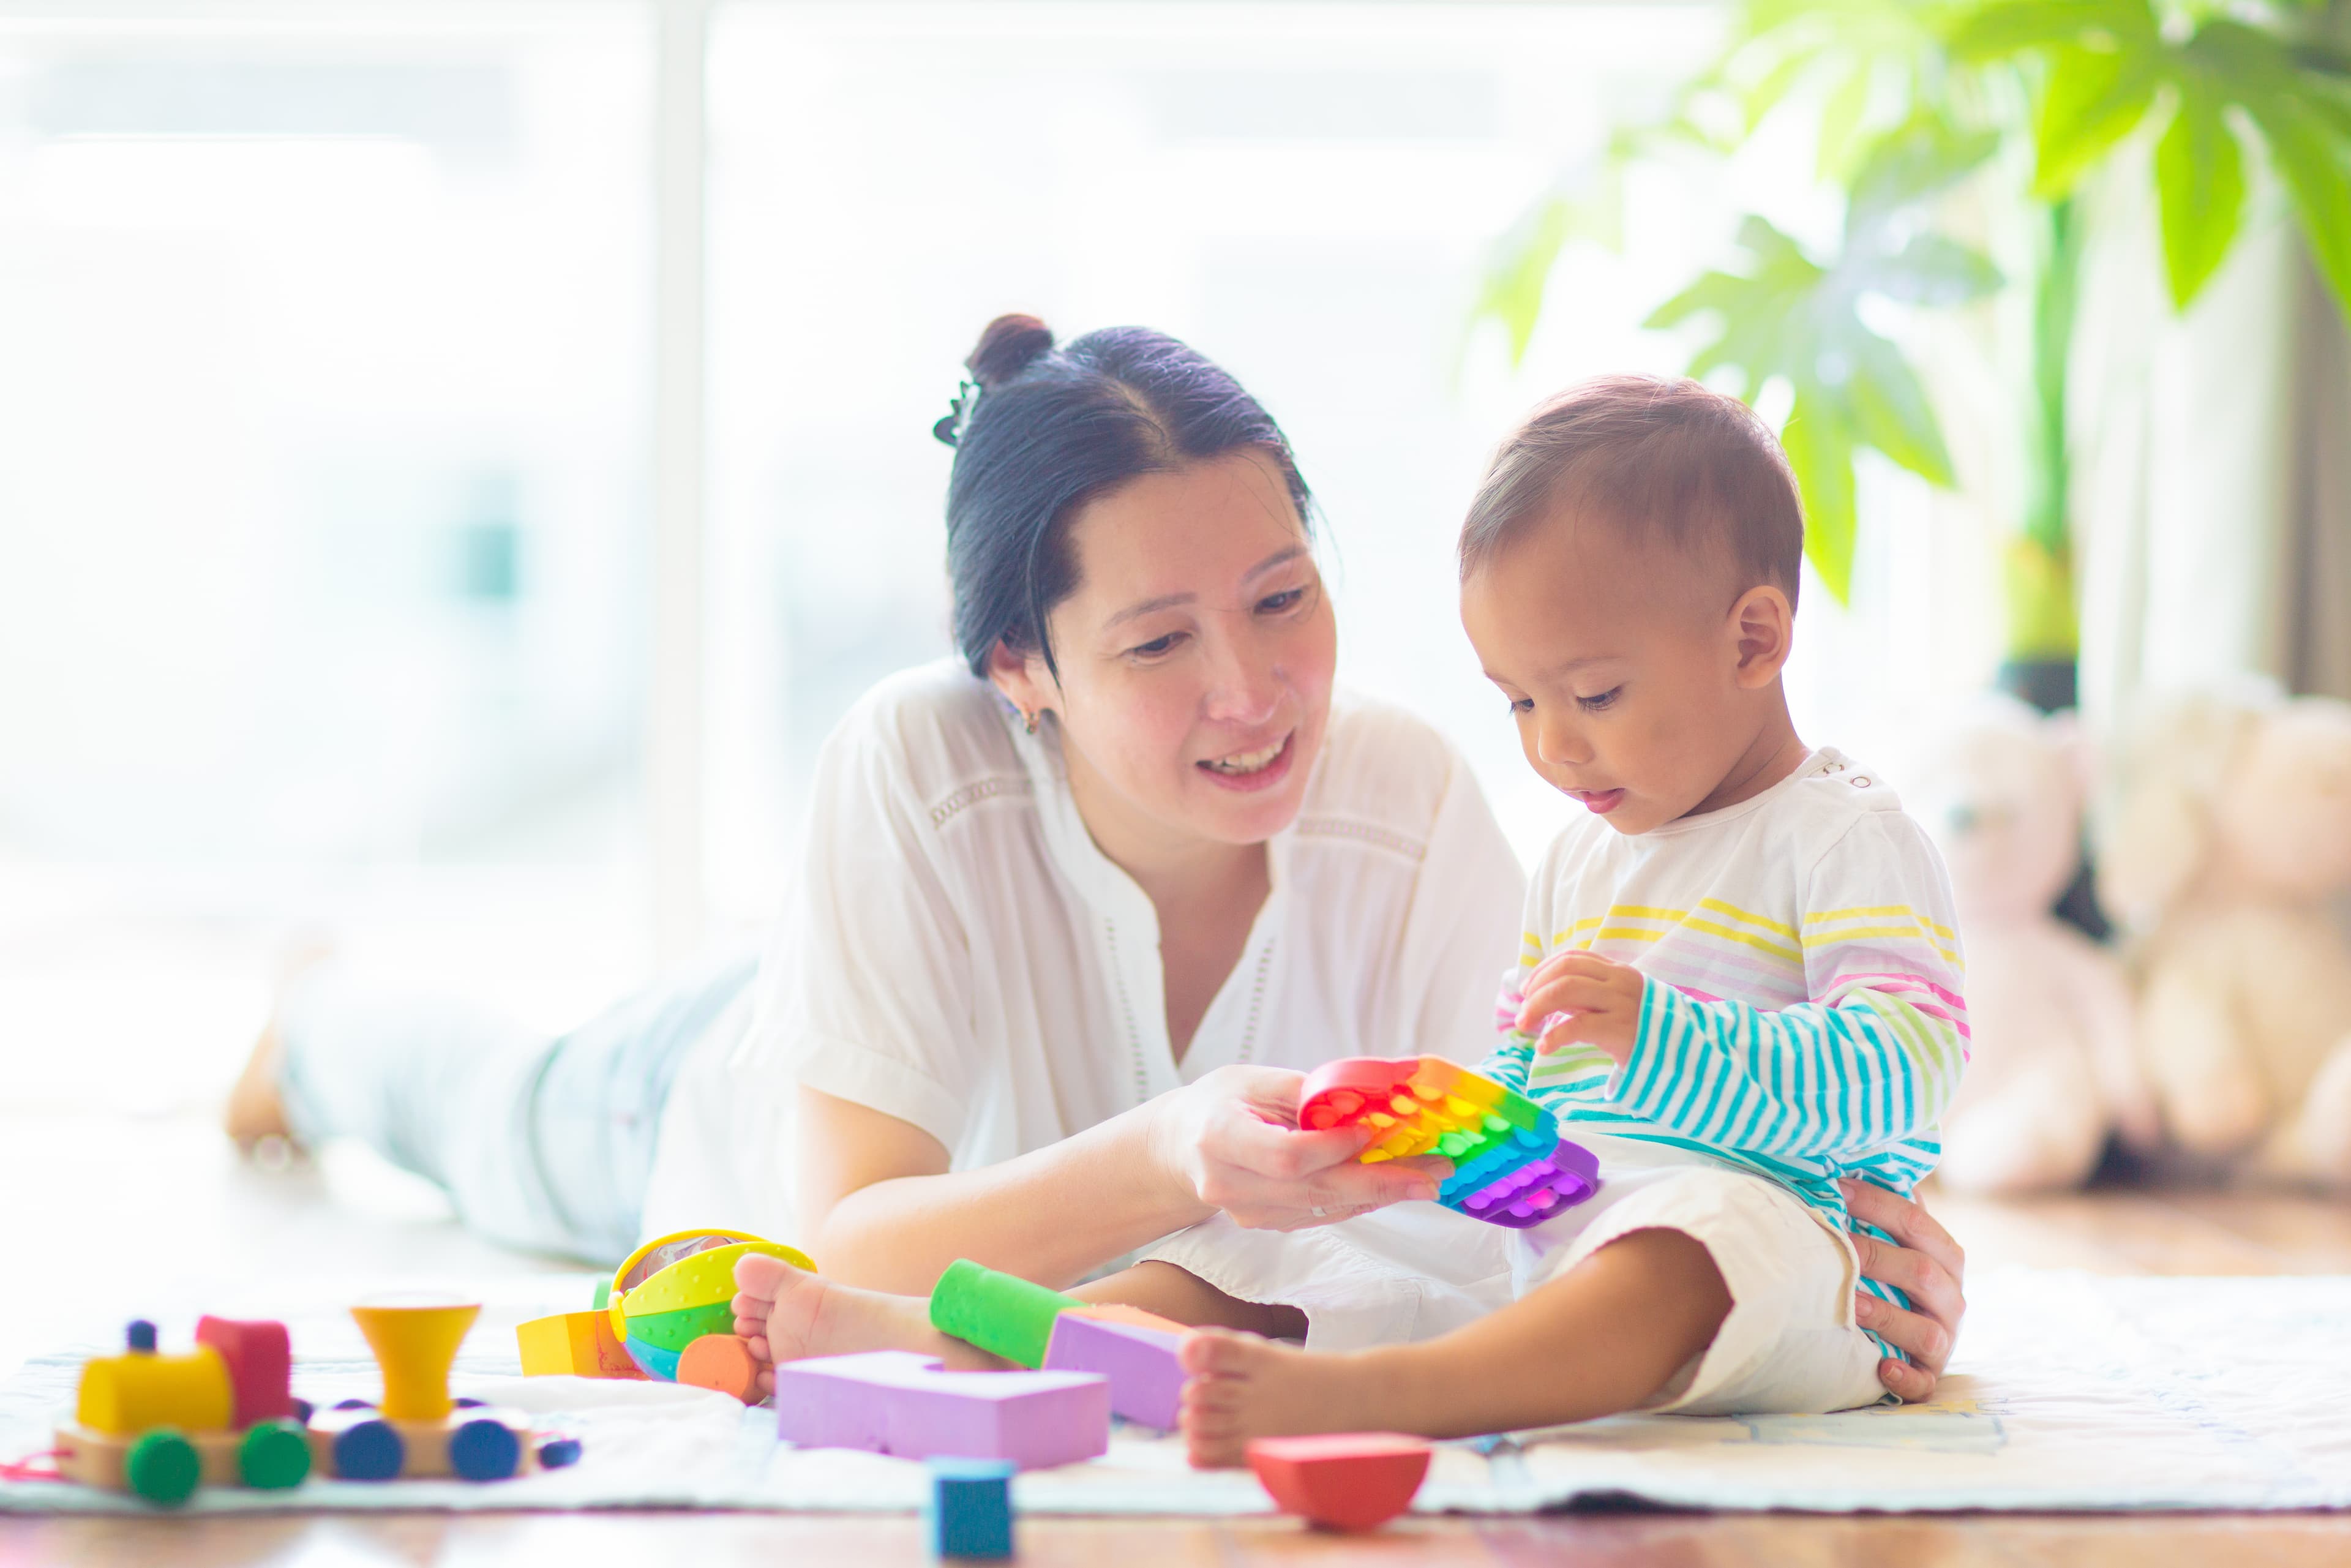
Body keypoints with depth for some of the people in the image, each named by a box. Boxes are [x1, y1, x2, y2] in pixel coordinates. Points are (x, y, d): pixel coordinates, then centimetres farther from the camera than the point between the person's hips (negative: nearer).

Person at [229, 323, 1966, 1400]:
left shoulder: (1411, 800, -39)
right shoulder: (913, 769, -47)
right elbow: (845, 1251, -51)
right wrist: (1172, 1163, -69)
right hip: (739, 1125, -1)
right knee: (510, 1126, 33)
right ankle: (322, 1028, 66)